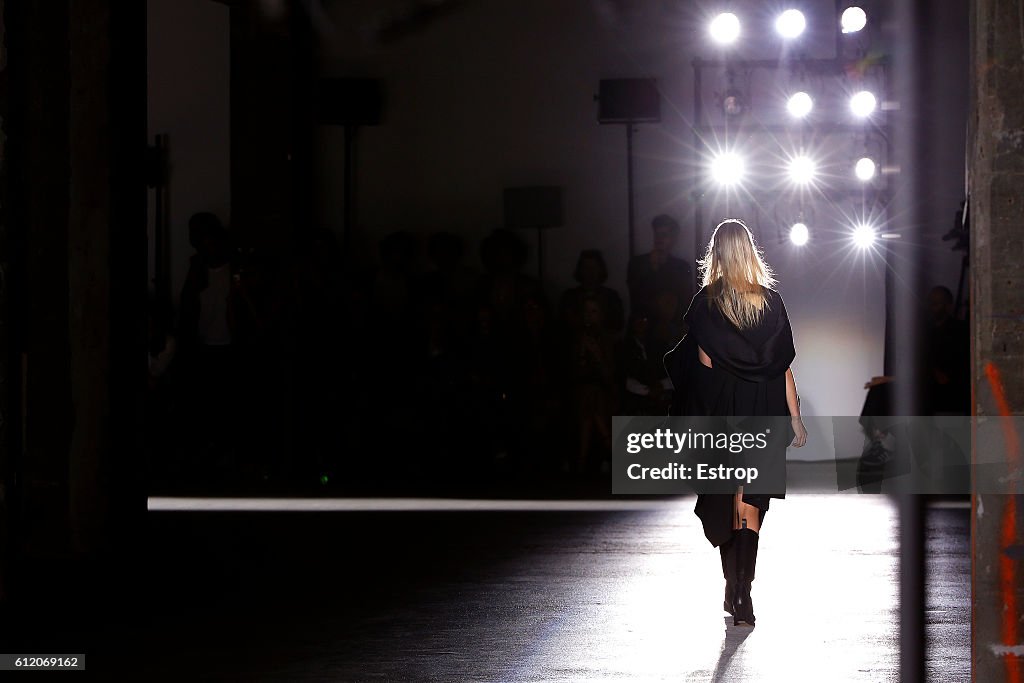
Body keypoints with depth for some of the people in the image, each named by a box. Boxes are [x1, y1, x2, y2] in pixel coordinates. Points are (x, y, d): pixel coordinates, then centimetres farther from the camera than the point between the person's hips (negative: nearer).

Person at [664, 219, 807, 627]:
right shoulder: (771, 301, -2)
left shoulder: (706, 302, -5)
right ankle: (742, 597, -10)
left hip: (721, 413, 0)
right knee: (752, 504, 1)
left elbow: (705, 362, -7)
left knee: (726, 504, 14)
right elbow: (784, 366, -2)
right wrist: (795, 419, 4)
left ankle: (733, 590, 16)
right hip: (763, 413, 1)